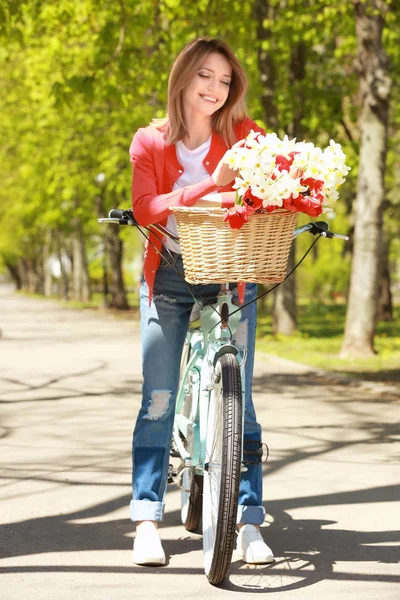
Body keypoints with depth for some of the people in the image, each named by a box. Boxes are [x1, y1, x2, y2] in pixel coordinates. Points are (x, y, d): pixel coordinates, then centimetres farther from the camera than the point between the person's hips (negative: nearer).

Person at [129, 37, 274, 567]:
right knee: (159, 399, -3)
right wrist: (209, 188, -31)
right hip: (168, 278, 0)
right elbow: (145, 208, -18)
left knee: (237, 399, -3)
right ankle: (147, 521, 2)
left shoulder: (244, 136, -2)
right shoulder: (149, 143, -3)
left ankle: (248, 522, 3)